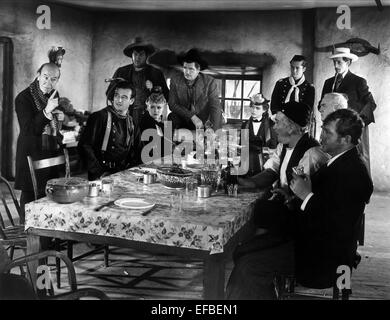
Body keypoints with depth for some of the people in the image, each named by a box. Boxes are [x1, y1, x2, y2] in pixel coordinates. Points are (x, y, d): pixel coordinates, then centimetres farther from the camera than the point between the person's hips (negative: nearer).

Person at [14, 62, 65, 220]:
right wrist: (46, 111, -34)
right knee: (30, 195, 0)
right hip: (33, 153, -6)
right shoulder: (23, 98, -14)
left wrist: (60, 117, 0)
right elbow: (28, 130, -23)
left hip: (53, 151, 7)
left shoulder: (54, 94, 7)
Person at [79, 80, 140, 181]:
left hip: (124, 174, 5)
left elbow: (135, 152, 20)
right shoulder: (100, 116, -4)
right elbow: (84, 145, -9)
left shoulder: (131, 122, 14)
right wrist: (99, 172, -14)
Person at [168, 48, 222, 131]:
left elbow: (215, 107, -12)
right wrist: (192, 117, -19)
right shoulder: (175, 80, -6)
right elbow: (172, 104, -6)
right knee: (172, 117, -27)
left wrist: (212, 130, -27)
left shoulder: (210, 82, -10)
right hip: (183, 122, 0)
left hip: (204, 124, 0)